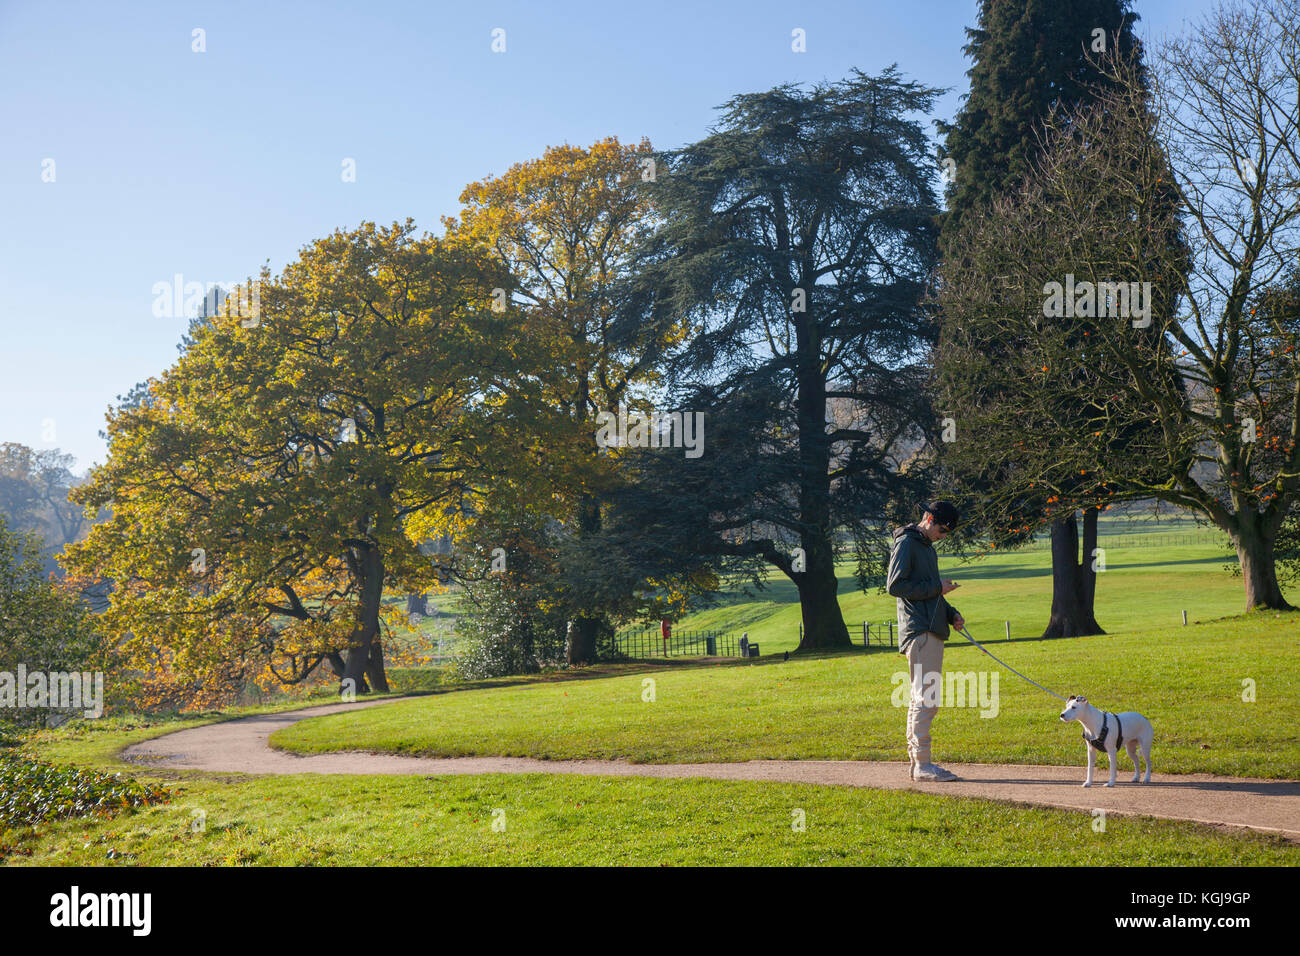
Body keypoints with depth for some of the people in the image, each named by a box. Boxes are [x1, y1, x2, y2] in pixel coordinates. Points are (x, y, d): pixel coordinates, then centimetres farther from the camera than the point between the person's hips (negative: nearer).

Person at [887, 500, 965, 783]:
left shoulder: (927, 546, 23)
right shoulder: (906, 543, -7)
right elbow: (895, 585, -16)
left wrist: (950, 613, 15)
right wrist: (936, 587, -13)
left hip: (932, 632, 10)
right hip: (919, 632, -10)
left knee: (924, 699, 10)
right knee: (925, 698, -11)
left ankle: (917, 764, 14)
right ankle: (922, 764, -10)